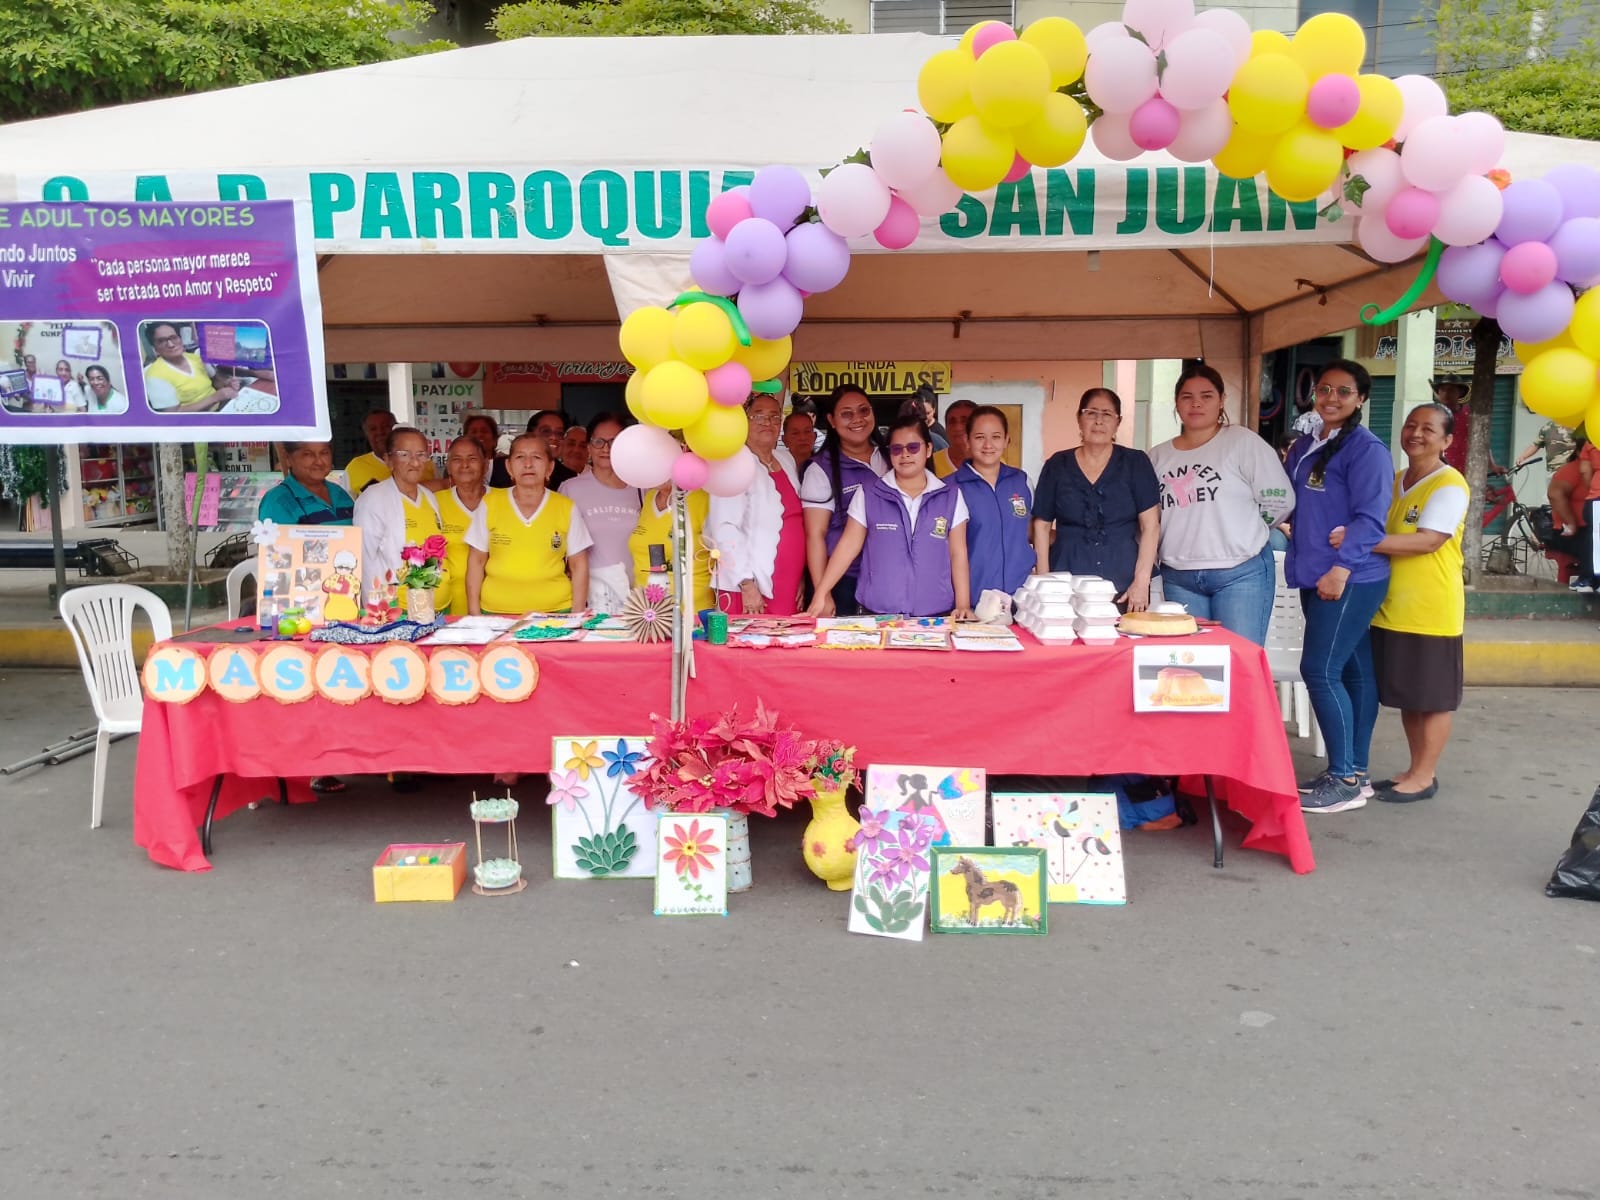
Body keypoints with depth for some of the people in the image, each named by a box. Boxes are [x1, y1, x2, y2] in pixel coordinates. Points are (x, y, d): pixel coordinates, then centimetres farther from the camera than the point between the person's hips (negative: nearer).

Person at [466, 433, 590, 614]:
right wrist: (474, 614, 2)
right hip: (496, 612, 0)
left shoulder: (567, 508, 0)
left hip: (555, 612, 0)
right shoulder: (489, 505, 1)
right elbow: (476, 562, 6)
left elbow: (578, 565, 5)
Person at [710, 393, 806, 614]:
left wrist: (802, 578, 16)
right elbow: (725, 529, -16)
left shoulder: (786, 459, 14)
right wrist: (747, 584, -19)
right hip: (751, 590, -6)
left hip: (790, 592, 7)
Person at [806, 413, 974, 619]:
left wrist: (963, 605, -3)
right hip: (877, 614, 0)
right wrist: (821, 594, -3)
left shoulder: (951, 497, 5)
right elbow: (848, 546, 3)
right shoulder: (868, 495, 3)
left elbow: (958, 554, 5)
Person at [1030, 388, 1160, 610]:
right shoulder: (1057, 465, 8)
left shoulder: (1135, 463, 5)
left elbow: (1150, 526, 0)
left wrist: (1142, 582, -8)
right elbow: (1042, 526, 8)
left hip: (1123, 588, 0)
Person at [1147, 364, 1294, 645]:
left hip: (1241, 574, -4)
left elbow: (1278, 501, -3)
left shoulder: (1244, 443, -3)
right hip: (1178, 578, 4)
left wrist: (1241, 535, 4)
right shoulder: (1159, 457, 10)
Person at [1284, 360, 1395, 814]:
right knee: (1352, 672, 12)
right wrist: (1299, 562, 12)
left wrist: (1341, 567, -24)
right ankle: (1354, 773, 18)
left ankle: (1345, 780, -2)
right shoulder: (1304, 448, 16)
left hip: (1350, 580, -8)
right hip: (1315, 577, 8)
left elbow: (1370, 518, -16)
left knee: (1320, 671, -11)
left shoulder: (1366, 449, -8)